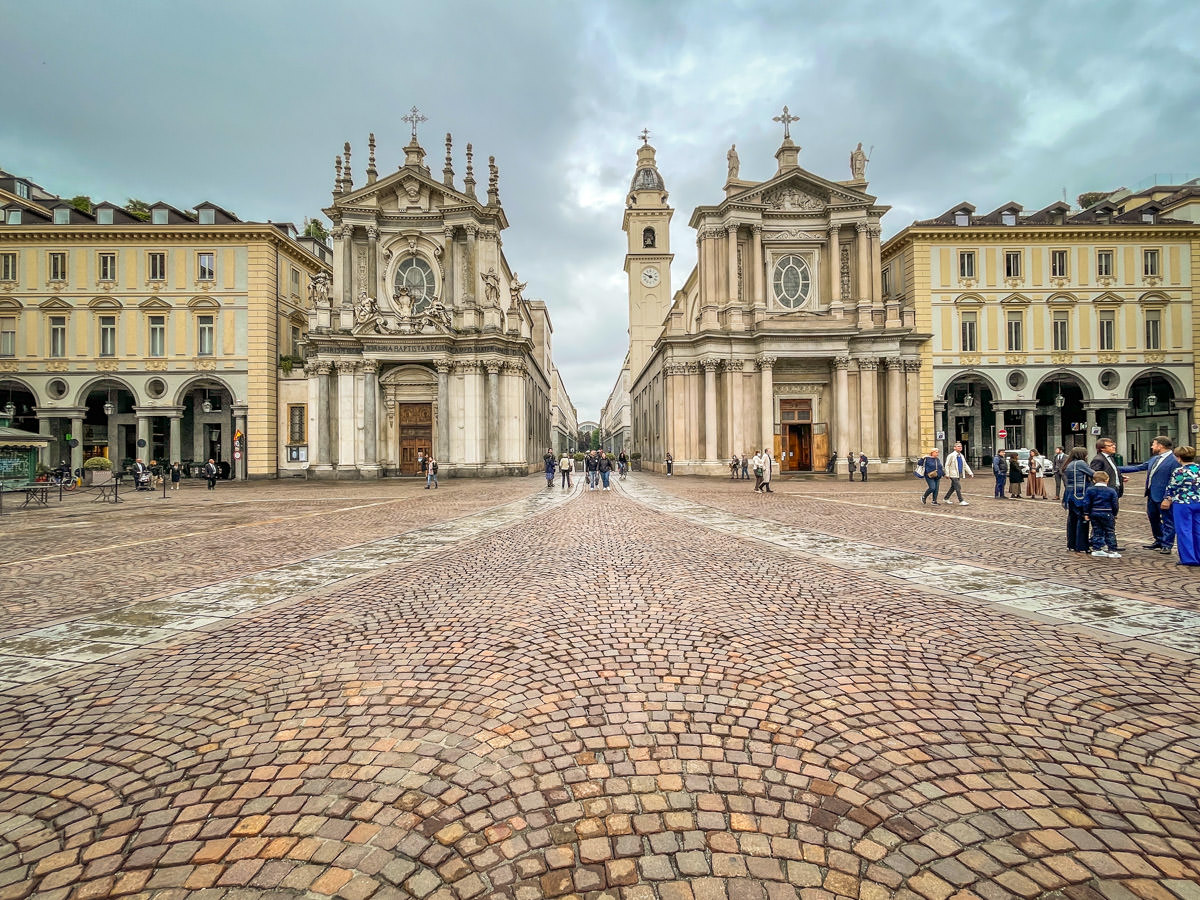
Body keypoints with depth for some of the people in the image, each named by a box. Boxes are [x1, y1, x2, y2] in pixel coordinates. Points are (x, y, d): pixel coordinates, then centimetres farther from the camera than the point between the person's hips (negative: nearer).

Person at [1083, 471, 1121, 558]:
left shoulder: (1089, 490, 0)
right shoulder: (1111, 491, -4)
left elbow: (1086, 503, -1)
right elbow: (1115, 504, -1)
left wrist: (1086, 514, 5)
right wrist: (1115, 515, 11)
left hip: (1094, 513, 3)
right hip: (1107, 514, -2)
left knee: (1096, 532, 10)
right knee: (1110, 532, 4)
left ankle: (1096, 549, 12)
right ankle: (1112, 550, 3)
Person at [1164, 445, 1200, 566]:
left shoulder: (1178, 472, -14)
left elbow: (1171, 488, -6)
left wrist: (1167, 499, 10)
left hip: (1183, 504, -6)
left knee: (1184, 531, 2)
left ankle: (1188, 559, 4)